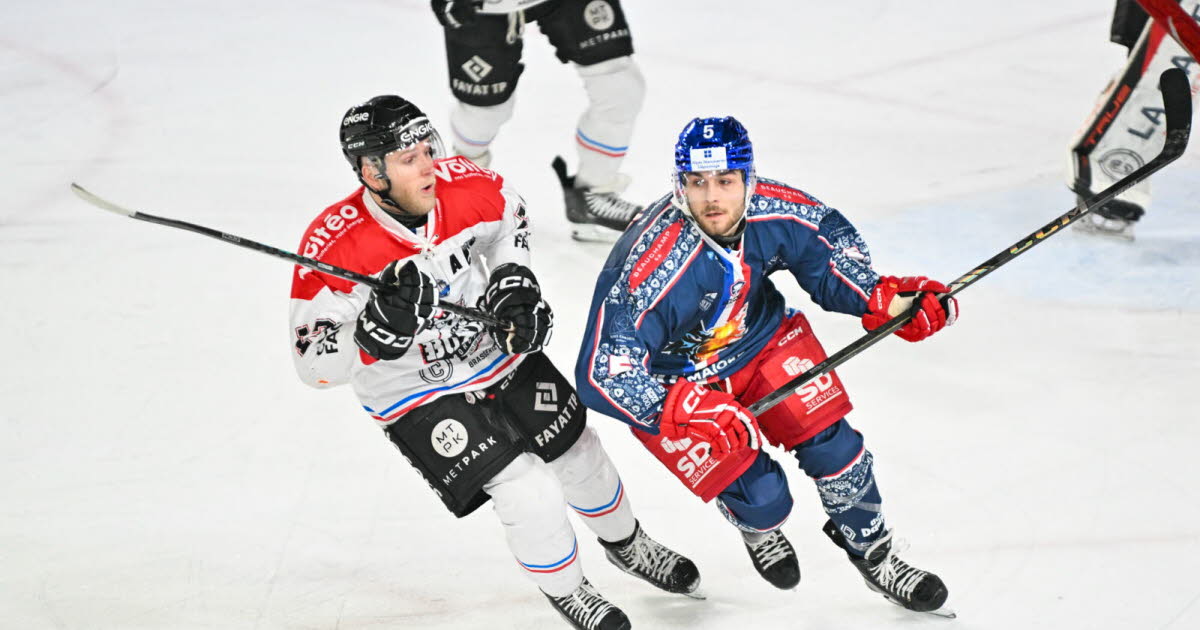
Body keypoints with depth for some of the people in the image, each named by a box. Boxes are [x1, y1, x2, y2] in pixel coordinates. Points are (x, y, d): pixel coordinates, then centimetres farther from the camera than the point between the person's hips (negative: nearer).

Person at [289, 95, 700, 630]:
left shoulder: (463, 186, -19)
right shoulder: (334, 248, -31)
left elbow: (510, 215, 8)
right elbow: (315, 363, -26)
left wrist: (514, 281, -6)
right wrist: (381, 328, -41)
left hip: (502, 352, 5)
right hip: (416, 397, -5)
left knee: (580, 457, 16)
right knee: (528, 493, -14)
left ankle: (626, 544, 49)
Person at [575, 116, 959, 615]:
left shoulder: (774, 212, -23)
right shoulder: (652, 266, -39)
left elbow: (829, 238, -1)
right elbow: (602, 372, -39)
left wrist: (881, 296, -17)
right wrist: (687, 413, -46)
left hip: (760, 337, 5)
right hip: (672, 382, -4)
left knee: (829, 442, -1)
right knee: (761, 497, -10)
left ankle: (872, 551, 27)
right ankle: (757, 530, 30)